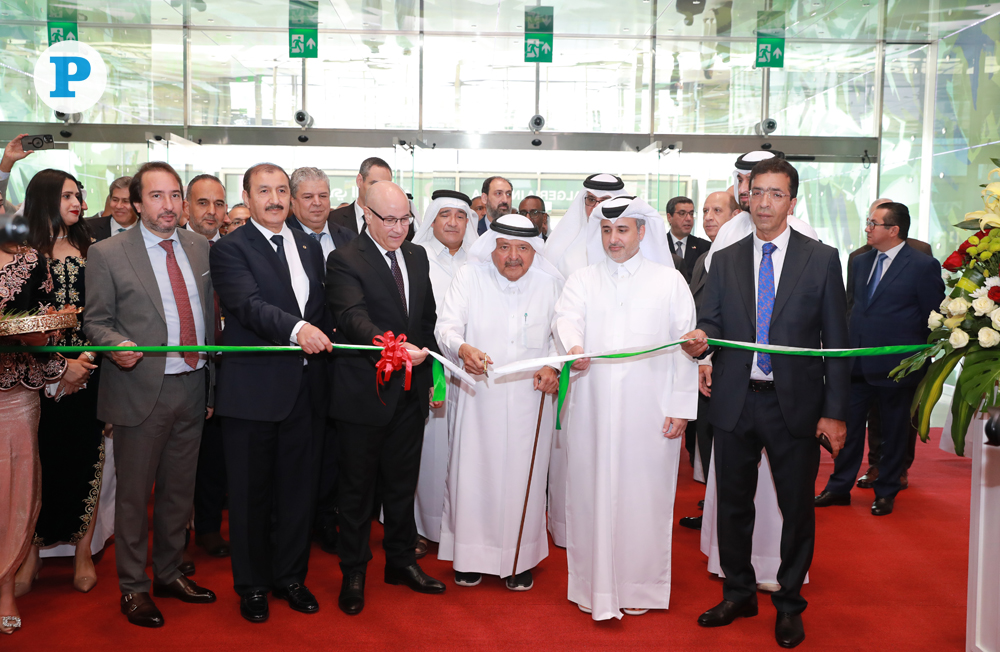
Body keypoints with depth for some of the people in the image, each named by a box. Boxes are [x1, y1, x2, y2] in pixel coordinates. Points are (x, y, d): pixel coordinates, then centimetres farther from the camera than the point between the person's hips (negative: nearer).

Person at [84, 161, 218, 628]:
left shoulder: (200, 248, 8)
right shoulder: (106, 254, -4)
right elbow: (96, 320, -1)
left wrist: (213, 382, 12)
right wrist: (118, 345, -23)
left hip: (193, 385, 4)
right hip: (141, 391, -4)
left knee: (180, 489, 15)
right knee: (134, 493, 6)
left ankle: (168, 574, 33)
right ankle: (133, 587, 23)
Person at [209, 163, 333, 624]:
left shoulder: (310, 247, 14)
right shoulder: (231, 249, -5)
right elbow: (250, 305, -22)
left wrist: (325, 341, 5)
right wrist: (296, 328, -37)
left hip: (307, 390, 5)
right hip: (253, 391, -5)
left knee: (299, 490, 13)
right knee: (251, 493, 8)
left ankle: (290, 577, 30)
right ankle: (252, 585, 25)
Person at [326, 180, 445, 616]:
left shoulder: (417, 256, 9)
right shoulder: (345, 261, -12)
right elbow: (353, 318, -27)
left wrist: (431, 372, 10)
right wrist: (394, 347, -43)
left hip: (410, 392, 6)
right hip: (363, 393, -5)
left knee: (402, 482, 18)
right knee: (357, 486, 9)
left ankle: (401, 560, 34)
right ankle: (353, 572, 24)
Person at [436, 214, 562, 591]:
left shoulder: (551, 283, 4)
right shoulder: (469, 277, 0)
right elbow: (447, 326, -9)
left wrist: (554, 366, -10)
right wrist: (463, 349, -31)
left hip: (530, 399, 1)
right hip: (480, 396, 0)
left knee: (524, 477, 6)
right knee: (473, 473, 4)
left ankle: (520, 559, 23)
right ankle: (470, 555, 23)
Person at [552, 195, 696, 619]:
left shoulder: (670, 282, 8)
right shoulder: (582, 280, 12)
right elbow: (566, 318, -7)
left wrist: (681, 406, -3)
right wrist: (573, 347, -30)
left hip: (649, 411, -1)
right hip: (592, 410, 2)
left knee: (644, 495, 2)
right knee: (591, 492, 4)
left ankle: (639, 589, 17)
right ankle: (593, 587, 17)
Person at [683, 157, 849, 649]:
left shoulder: (822, 259, 0)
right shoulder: (725, 260, 7)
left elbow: (836, 341, -1)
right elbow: (713, 322, 7)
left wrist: (834, 411, -6)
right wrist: (701, 339, -19)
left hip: (795, 405, -2)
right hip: (736, 403, 2)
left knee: (797, 508, 8)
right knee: (732, 503, 12)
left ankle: (788, 603, 27)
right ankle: (738, 593, 31)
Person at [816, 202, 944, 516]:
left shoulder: (923, 266, -8)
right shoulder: (861, 262, 9)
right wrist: (847, 344, 11)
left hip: (895, 366, -5)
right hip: (857, 363, 5)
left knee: (893, 432, 9)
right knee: (848, 426, 9)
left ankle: (886, 492, 24)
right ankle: (839, 487, 21)